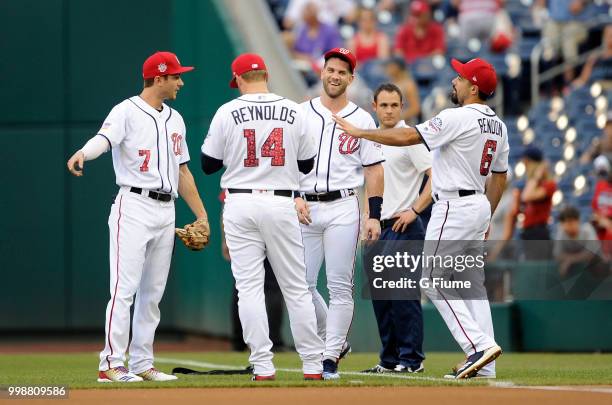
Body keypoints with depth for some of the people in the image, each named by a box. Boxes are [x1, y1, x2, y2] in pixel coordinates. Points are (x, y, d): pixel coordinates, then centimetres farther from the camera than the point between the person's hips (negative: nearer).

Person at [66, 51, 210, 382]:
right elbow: (103, 139, -25)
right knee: (124, 287, -12)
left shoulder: (174, 119, 17)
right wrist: (81, 154, -48)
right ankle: (111, 365, -14)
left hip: (166, 212, 8)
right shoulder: (127, 112, -6)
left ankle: (142, 364, 13)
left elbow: (182, 171, 22)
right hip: (134, 207, -7)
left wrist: (201, 215, 19)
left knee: (153, 292, 8)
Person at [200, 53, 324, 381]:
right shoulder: (292, 111, 1)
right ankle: (312, 365, 8)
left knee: (249, 286, 1)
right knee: (295, 287, 8)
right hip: (281, 204, 1)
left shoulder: (227, 113, -4)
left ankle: (263, 366, -5)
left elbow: (208, 165, 4)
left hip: (241, 205, -1)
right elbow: (307, 165, 9)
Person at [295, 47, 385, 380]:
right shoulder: (301, 114, 8)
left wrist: (374, 216, -4)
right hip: (305, 209, 2)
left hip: (342, 208, -2)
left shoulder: (362, 120, 5)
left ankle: (330, 358, 0)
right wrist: (295, 197, -6)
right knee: (302, 286, 1)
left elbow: (373, 170, 4)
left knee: (339, 286, -5)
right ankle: (335, 341, 19)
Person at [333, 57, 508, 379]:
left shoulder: (458, 118, -16)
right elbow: (499, 177, 18)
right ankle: (485, 366, 7)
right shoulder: (497, 126, 12)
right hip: (479, 207, 9)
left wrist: (359, 132, -13)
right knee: (471, 283, 11)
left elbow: (407, 136, -20)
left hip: (454, 206, -9)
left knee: (434, 281, -5)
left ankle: (479, 344, -15)